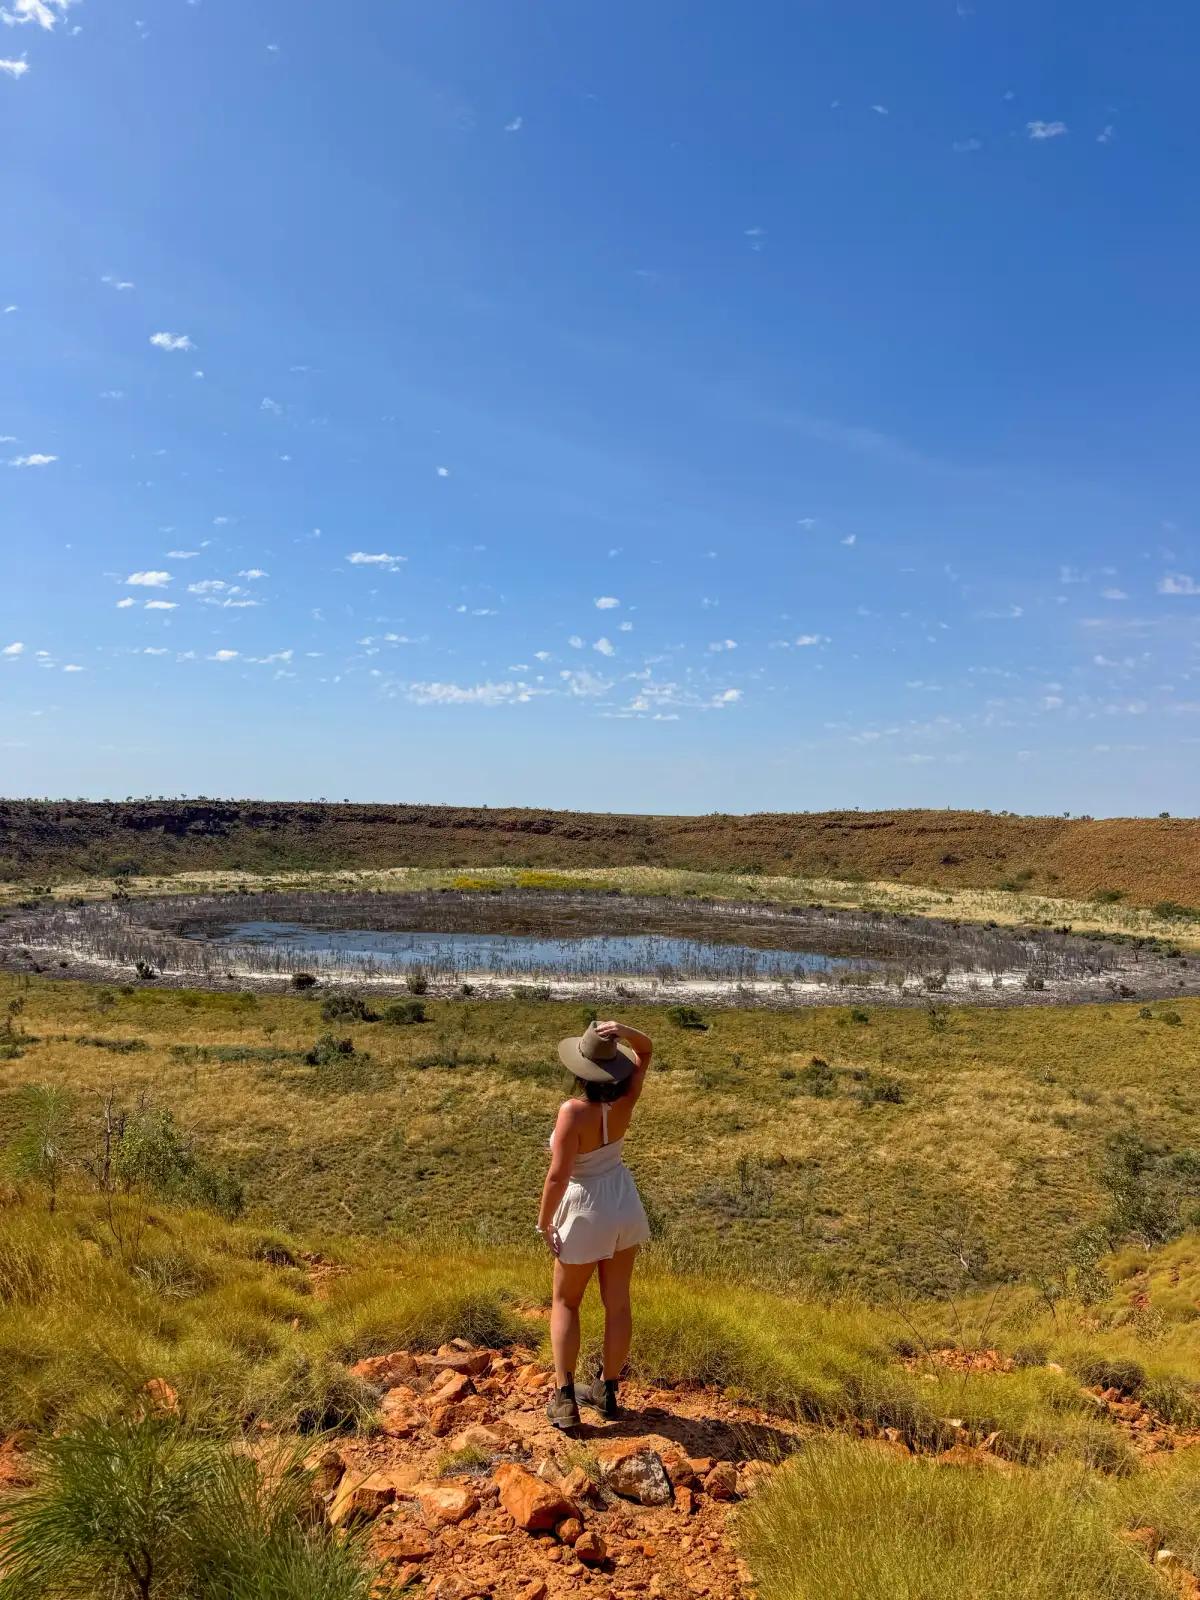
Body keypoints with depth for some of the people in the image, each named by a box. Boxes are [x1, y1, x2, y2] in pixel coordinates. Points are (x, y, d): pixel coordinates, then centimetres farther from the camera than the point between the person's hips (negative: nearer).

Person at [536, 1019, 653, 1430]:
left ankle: (565, 1399, 12)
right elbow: (646, 1050, 1)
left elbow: (558, 1176, -27)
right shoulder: (624, 1101, -12)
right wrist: (625, 1032, -20)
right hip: (624, 1205, 5)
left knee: (565, 1302, 15)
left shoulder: (573, 1112, -28)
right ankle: (607, 1390, 30)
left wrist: (544, 1222, -13)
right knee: (617, 1303, 16)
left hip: (586, 1213, -5)